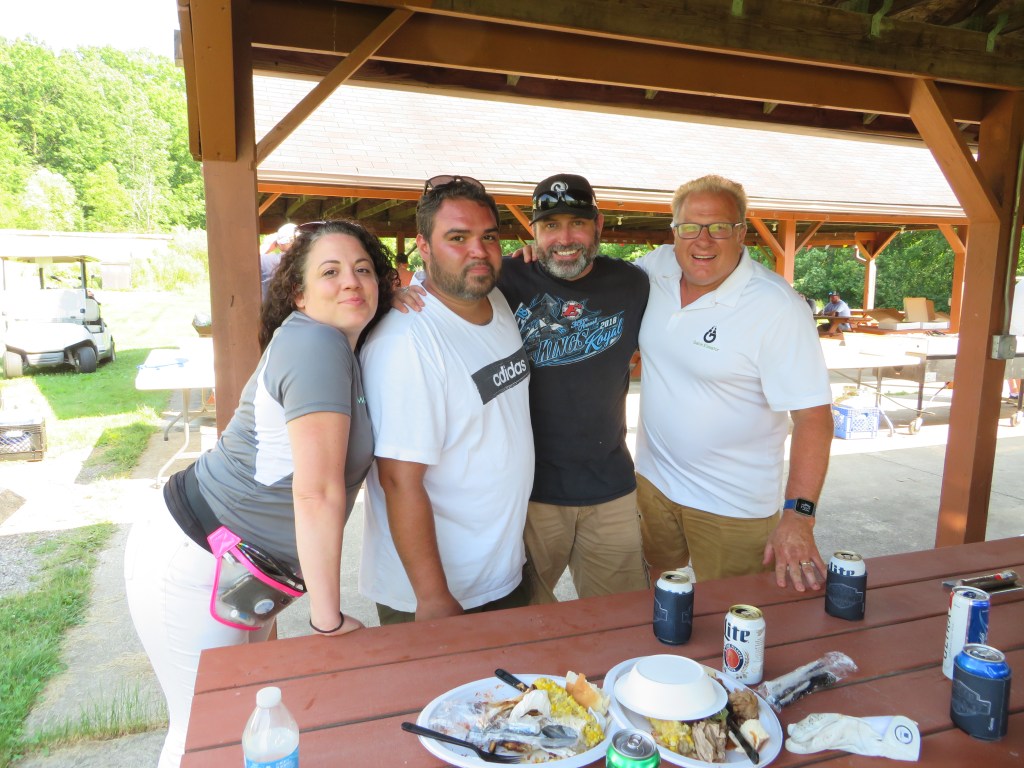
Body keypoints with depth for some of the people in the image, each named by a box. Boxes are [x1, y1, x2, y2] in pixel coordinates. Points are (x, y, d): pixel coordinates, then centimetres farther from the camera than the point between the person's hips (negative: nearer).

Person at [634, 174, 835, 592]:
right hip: (653, 479, 5)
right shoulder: (656, 266, -5)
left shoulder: (776, 306, -21)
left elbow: (812, 415, -22)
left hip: (733, 506, -5)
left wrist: (798, 516, -29)